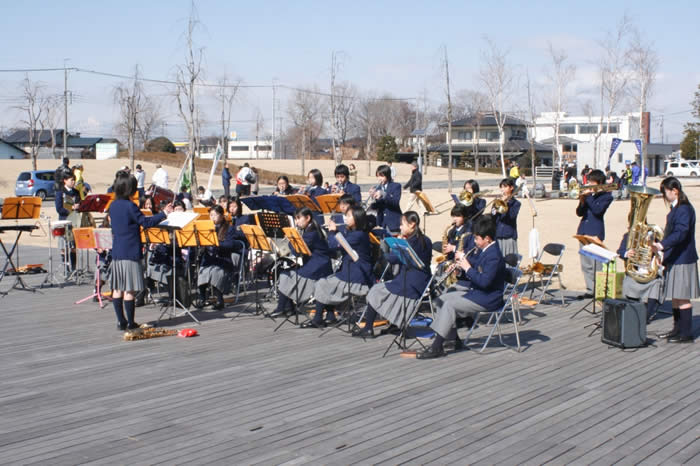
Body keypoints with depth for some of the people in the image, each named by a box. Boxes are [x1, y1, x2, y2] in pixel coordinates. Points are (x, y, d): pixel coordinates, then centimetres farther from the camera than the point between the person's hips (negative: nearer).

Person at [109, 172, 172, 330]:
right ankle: (130, 323, 1)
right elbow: (146, 222, -14)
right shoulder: (130, 206, -14)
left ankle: (121, 321, 13)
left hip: (116, 252, 8)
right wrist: (164, 214, -9)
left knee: (117, 289, 9)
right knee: (129, 289, -3)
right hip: (130, 252, -8)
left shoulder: (113, 206, 9)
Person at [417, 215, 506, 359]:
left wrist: (467, 268, -21)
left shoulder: (494, 256, -21)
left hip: (488, 299, -11)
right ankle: (454, 339, 7)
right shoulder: (483, 250, 11)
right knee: (442, 300, 6)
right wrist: (464, 261, 4)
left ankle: (437, 347, -20)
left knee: (450, 304, -23)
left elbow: (484, 281, -29)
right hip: (476, 292, 11)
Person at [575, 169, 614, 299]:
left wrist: (588, 197, -13)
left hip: (595, 232, -7)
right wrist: (582, 202, -8)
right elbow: (579, 213, 9)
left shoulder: (606, 196, -2)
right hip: (583, 231, 7)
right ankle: (590, 290, 18)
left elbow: (597, 210, -17)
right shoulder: (588, 193, 12)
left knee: (595, 264, -10)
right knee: (585, 265, 10)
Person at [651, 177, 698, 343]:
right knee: (675, 297, 15)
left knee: (682, 297, -5)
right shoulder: (675, 208, 13)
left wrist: (662, 245, -41)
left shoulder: (684, 209, -18)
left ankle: (686, 333, 1)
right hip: (674, 259, 10)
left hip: (682, 259, -10)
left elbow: (680, 233, -30)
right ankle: (678, 329, 24)